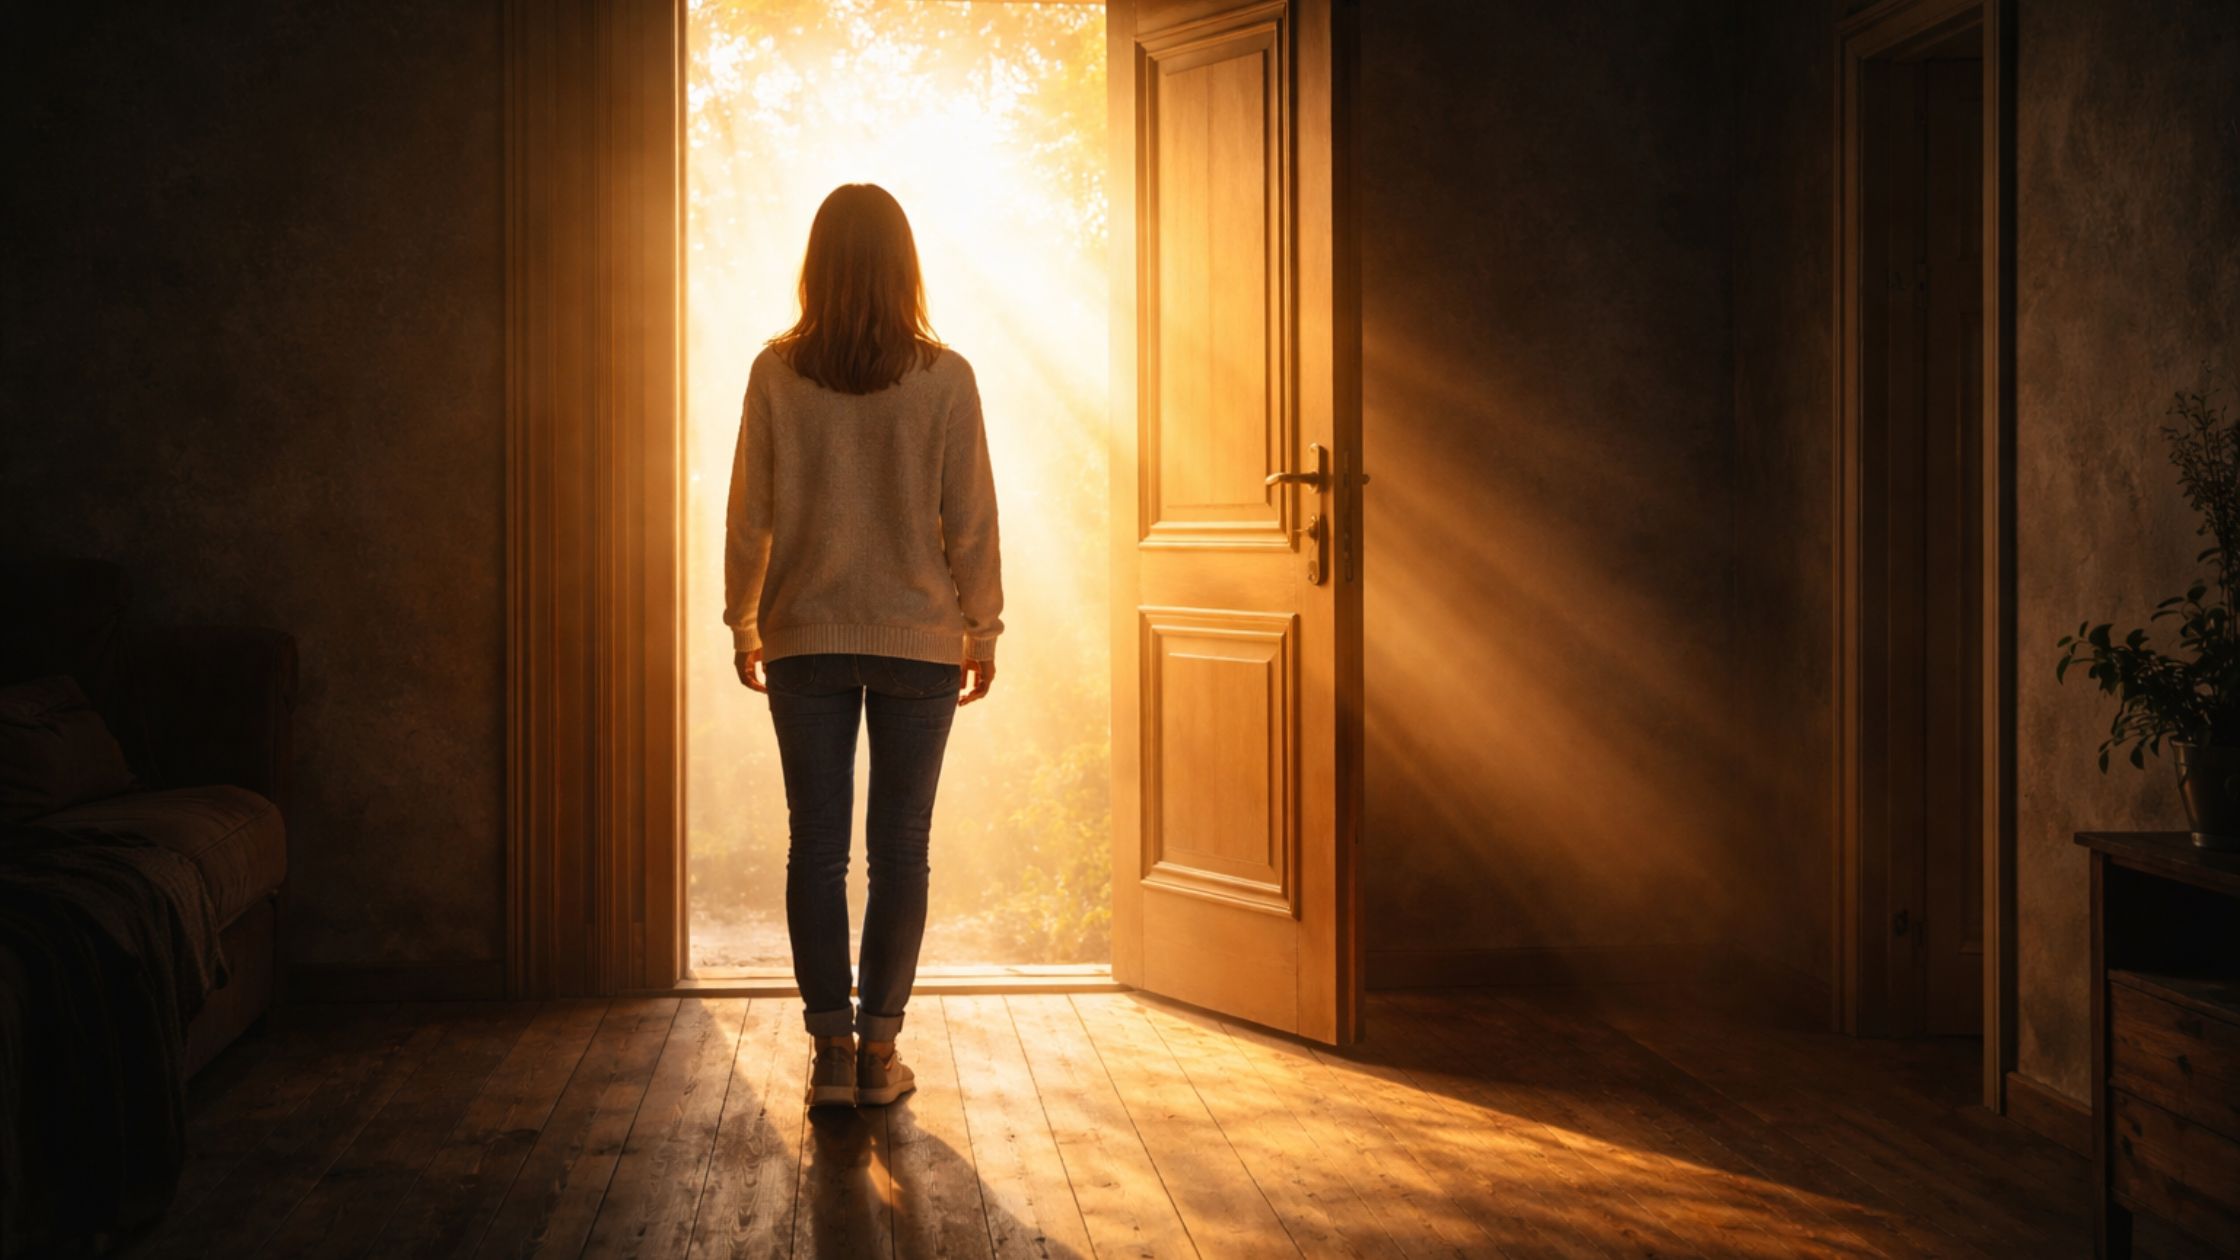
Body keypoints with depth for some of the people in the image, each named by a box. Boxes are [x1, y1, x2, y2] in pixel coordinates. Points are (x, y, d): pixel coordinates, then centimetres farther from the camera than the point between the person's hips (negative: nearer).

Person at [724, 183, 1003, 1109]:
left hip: (805, 640, 1)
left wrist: (743, 626, 12)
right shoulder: (943, 378, -6)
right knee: (900, 848, 7)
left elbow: (748, 515, 1)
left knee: (817, 847, 7)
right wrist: (983, 632, 8)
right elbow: (971, 521, -4)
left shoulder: (777, 372, -3)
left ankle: (832, 1051, 8)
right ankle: (878, 1049, 10)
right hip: (919, 640, -1)